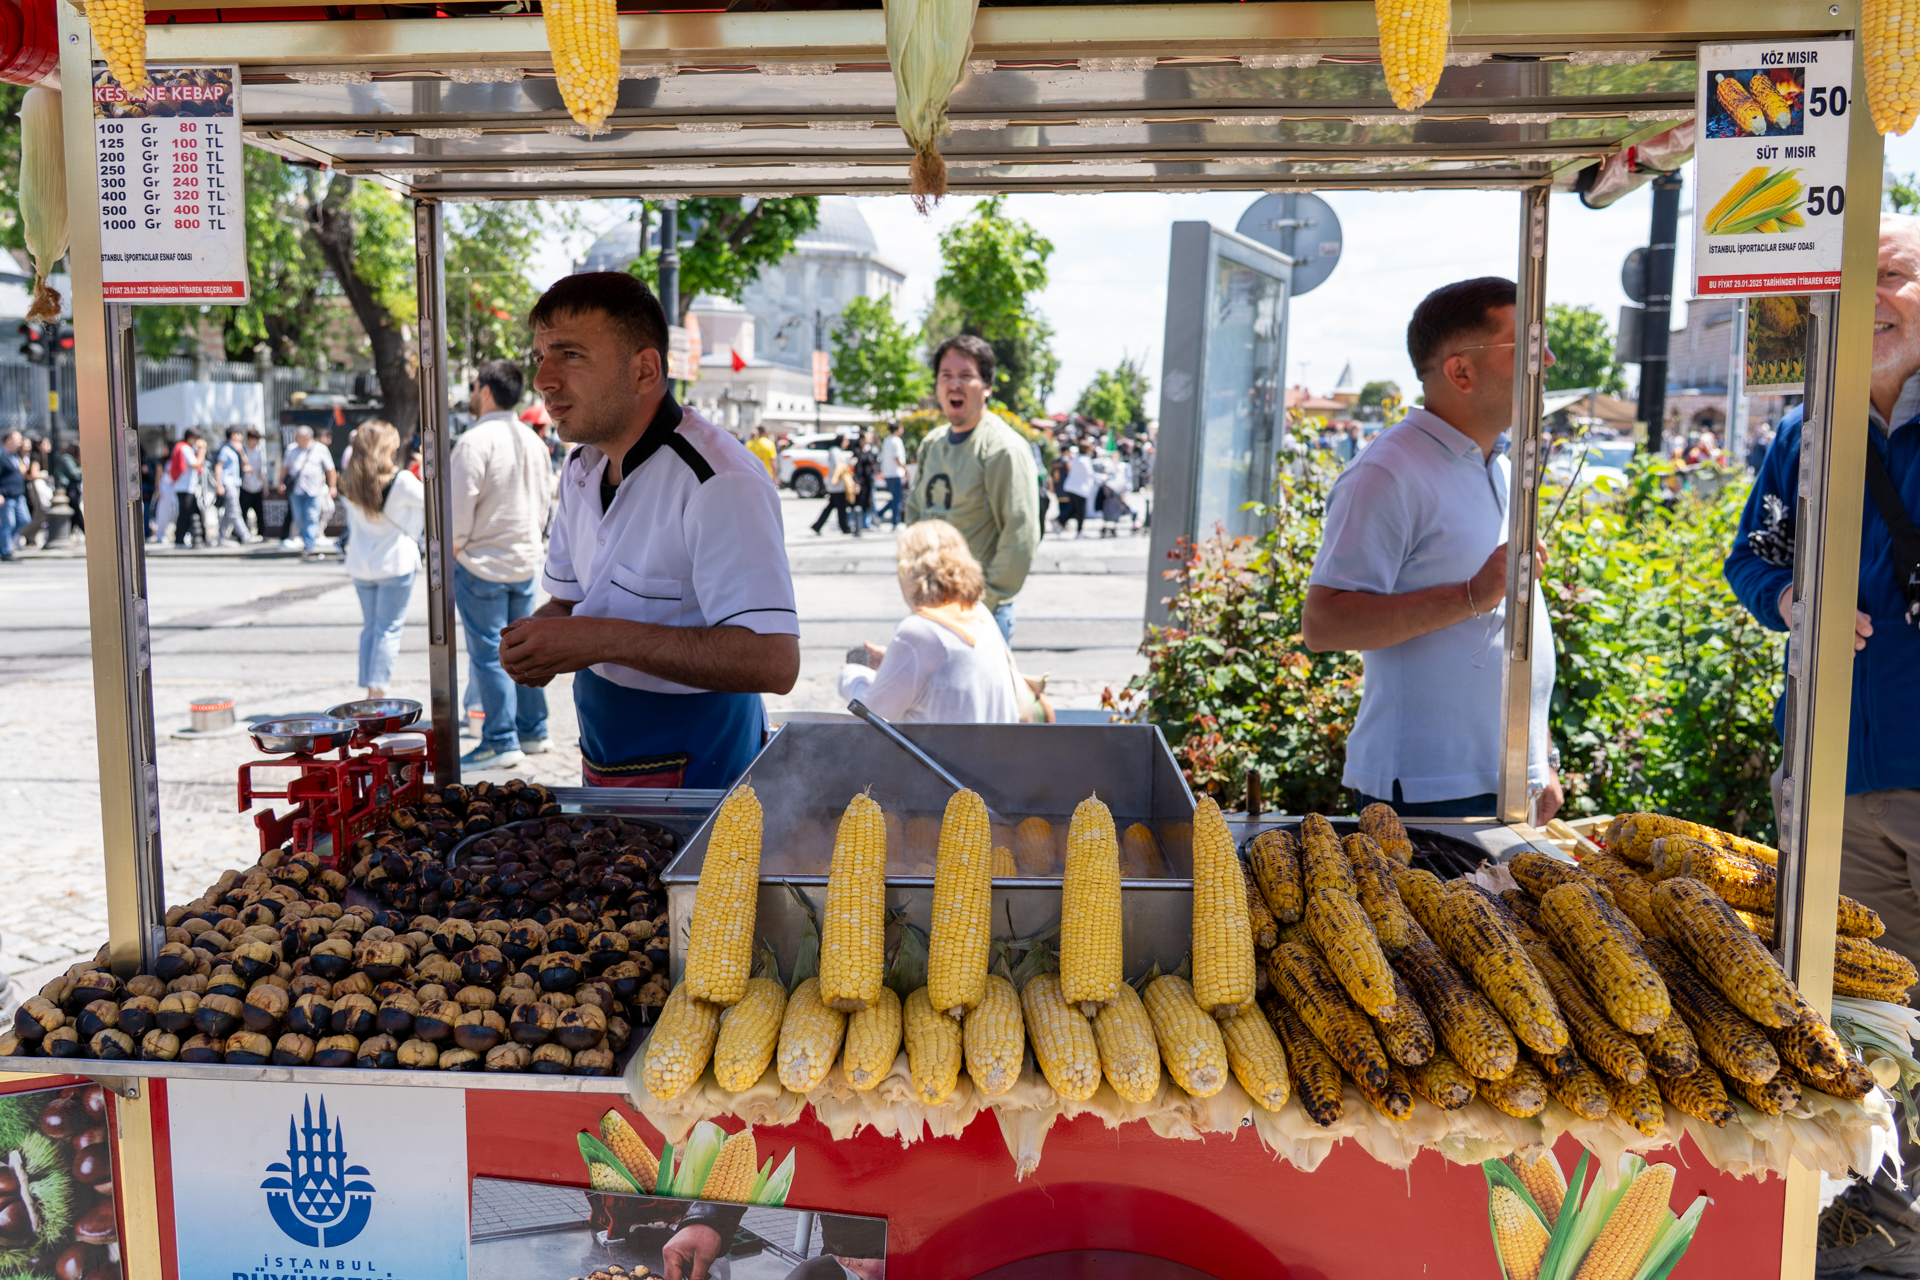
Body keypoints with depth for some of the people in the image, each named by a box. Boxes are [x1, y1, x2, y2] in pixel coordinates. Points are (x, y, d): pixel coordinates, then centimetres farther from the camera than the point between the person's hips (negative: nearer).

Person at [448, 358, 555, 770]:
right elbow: (545, 500, 14)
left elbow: (460, 504, -18)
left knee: (487, 653, -2)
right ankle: (533, 731, 21)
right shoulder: (533, 439, 8)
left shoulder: (475, 440, -16)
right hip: (526, 560, 7)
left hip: (482, 563, -7)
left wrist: (452, 549, -4)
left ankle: (501, 743, 1)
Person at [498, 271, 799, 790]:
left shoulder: (721, 483, -24)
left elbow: (773, 662, -32)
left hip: (696, 778, -8)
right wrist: (534, 643, -8)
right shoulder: (581, 469, 5)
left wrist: (603, 639, -31)